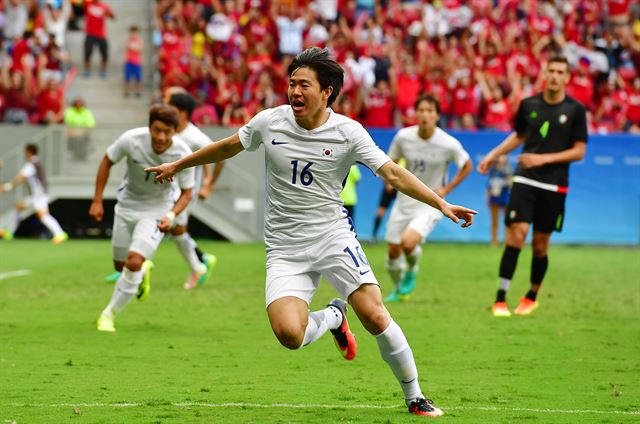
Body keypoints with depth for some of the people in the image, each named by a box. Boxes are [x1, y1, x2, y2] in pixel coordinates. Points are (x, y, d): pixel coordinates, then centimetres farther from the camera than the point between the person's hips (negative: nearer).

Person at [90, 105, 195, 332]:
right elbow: (107, 161, -5)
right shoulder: (131, 140, -25)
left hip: (157, 209, -3)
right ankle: (144, 270, 48)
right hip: (127, 205, 3)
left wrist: (171, 216, -29)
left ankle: (108, 315, -3)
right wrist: (97, 200, -7)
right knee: (121, 265, 10)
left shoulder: (183, 154, -25)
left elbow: (186, 193, -10)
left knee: (134, 262, -20)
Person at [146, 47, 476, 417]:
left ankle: (415, 398, 2)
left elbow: (393, 174, -10)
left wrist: (441, 203, -22)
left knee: (375, 316, -18)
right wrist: (177, 166, 28)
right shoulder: (269, 122, -2)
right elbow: (228, 147, 17)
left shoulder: (348, 132, -7)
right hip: (285, 250, 1)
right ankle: (333, 317, 17)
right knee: (289, 333, -21)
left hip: (334, 237, -1)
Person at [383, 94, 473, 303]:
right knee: (393, 251, 7)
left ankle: (411, 271, 7)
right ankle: (399, 289, 36)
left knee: (408, 242, -27)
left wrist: (447, 189, -5)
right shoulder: (403, 137, -9)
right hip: (405, 200, 4)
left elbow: (467, 166, 3)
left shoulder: (449, 144, -16)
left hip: (430, 203, -4)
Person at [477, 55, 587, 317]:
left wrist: (544, 159, -12)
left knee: (540, 243, 5)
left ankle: (532, 297, 26)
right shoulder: (529, 105, 5)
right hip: (525, 180, 1)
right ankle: (501, 299, -10)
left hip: (554, 186, -1)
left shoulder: (575, 110, -2)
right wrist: (494, 155, 14)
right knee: (516, 234, -13)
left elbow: (579, 151, -3)